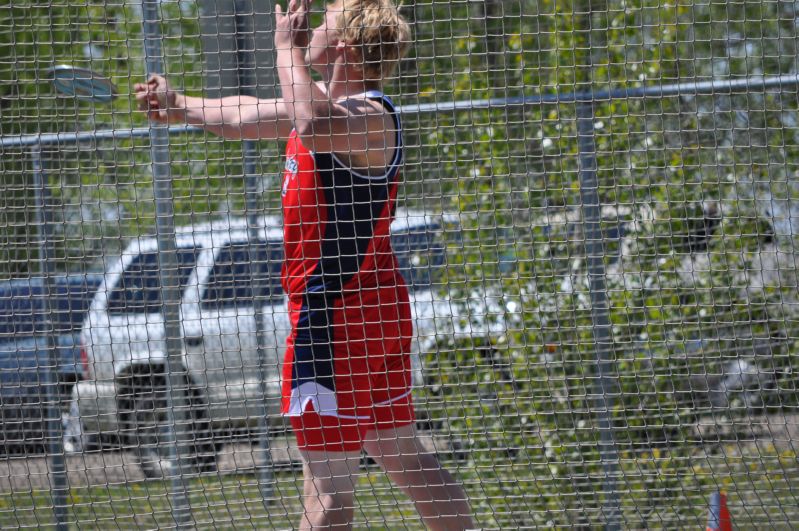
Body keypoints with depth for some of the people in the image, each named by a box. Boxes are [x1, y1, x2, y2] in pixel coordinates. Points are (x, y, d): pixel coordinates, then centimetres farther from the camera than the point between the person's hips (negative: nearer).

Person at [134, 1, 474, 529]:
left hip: (336, 317, -10)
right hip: (376, 308, 10)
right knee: (406, 460, 15)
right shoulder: (332, 100, 13)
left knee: (328, 485, -8)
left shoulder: (371, 116, -18)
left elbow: (313, 126, -39)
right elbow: (247, 116, 27)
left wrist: (288, 46, -28)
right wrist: (180, 106, 35)